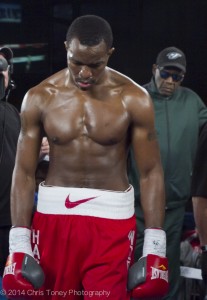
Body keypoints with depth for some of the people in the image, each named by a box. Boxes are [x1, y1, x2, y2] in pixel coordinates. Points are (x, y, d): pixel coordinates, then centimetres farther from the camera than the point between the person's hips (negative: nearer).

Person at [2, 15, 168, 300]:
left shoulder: (134, 99, -6)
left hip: (111, 217, -1)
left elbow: (151, 172, -3)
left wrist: (155, 250, -7)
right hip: (54, 214, 2)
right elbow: (24, 172, 1)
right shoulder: (39, 98, -2)